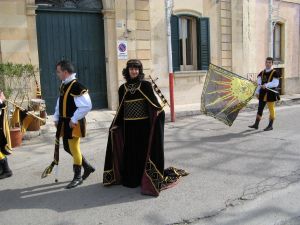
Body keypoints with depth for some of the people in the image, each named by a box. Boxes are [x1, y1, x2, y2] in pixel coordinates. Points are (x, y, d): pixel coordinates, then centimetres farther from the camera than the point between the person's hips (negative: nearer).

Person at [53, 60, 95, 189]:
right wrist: (56, 118, 14)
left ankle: (78, 177, 17)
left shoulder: (77, 87, -20)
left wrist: (74, 120, -21)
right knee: (67, 148, 16)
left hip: (74, 123, -10)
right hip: (64, 122, 10)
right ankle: (87, 167, 32)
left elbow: (87, 106, -26)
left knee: (74, 149, 1)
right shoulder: (63, 85, 10)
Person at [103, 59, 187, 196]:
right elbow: (120, 110, 11)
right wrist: (114, 125, 9)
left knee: (144, 150, 2)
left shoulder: (146, 85, -1)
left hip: (143, 124, -3)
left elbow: (153, 102, -5)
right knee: (130, 152, 8)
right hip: (128, 126, 3)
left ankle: (146, 179, 15)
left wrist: (159, 110, -24)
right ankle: (131, 179, 22)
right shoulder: (123, 88, 8)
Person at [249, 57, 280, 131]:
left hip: (271, 94, -5)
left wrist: (266, 85, -29)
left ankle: (270, 126, 11)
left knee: (271, 109, 3)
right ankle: (256, 124, 15)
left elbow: (275, 83, -17)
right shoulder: (262, 73, 10)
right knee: (260, 109, 8)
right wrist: (257, 92, 7)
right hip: (262, 93, 5)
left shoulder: (275, 73, -6)